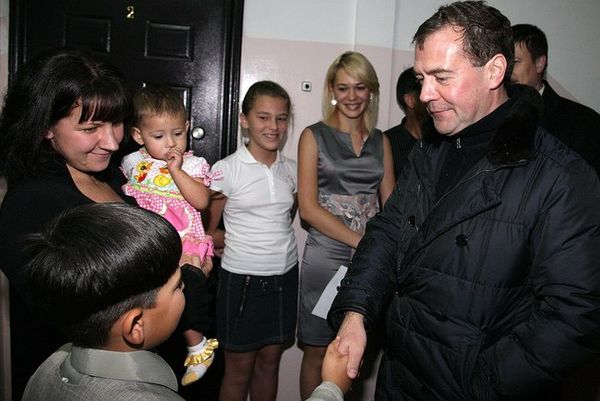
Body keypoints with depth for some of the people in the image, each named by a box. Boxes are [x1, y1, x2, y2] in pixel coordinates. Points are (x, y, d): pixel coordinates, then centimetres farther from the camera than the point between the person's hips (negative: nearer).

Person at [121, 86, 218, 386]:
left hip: (183, 240, -4)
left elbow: (201, 201, -12)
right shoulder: (132, 162, 12)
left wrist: (176, 170, -15)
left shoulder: (193, 164, 2)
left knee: (184, 280, -23)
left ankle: (197, 345, 2)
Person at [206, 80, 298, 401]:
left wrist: (274, 240, 5)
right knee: (239, 368, 11)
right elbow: (206, 233, -6)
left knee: (269, 360, 17)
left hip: (284, 275, 4)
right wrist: (241, 242, -2)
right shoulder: (226, 169, -11)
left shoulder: (291, 169, 3)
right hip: (242, 278, -4)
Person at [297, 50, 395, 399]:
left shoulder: (381, 141, 11)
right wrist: (360, 241, -16)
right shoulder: (314, 136, 0)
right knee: (318, 353, 7)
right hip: (326, 257, -3)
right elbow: (308, 207, -8)